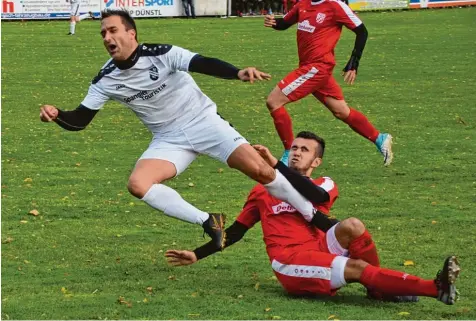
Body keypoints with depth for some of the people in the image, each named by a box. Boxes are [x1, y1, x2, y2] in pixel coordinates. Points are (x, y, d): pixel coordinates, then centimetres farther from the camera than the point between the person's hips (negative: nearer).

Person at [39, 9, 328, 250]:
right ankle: (208, 222, -14)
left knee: (259, 169, -17)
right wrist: (56, 115, -25)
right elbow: (80, 120, -2)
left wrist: (238, 73, -52)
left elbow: (203, 64, -33)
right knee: (137, 184, -24)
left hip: (204, 122, -3)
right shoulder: (106, 80, -7)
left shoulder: (161, 55, -19)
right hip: (169, 140, 3)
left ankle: (316, 219, 2)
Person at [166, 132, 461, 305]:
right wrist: (196, 255, 17)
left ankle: (380, 288, -13)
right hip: (291, 264, -2)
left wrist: (276, 164, -13)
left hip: (322, 250, 2)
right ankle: (435, 288, -37)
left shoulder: (325, 186, 17)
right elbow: (235, 232, 23)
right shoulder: (262, 192, 21)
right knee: (357, 268, -27)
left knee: (352, 226, -31)